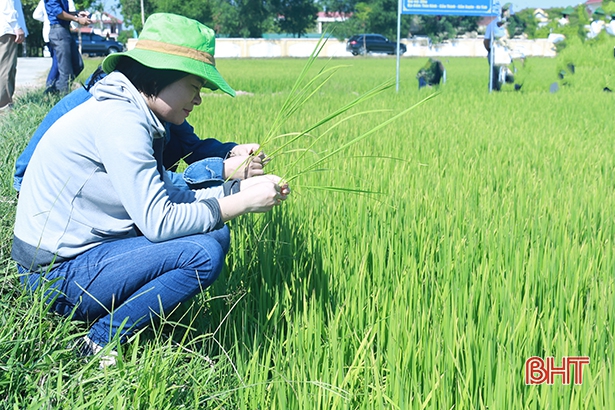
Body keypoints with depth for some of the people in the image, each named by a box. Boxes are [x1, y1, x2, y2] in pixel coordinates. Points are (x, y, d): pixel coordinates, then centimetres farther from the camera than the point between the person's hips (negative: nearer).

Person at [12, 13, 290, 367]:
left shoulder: (135, 116, 8)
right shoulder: (119, 120, -22)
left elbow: (167, 199, 8)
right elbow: (159, 222, -24)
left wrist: (241, 187, 1)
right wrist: (243, 203, -17)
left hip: (86, 250, 10)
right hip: (59, 276, -10)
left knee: (214, 233, 7)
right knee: (203, 253, -23)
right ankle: (101, 344, -7)